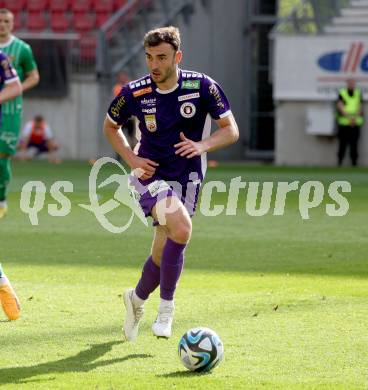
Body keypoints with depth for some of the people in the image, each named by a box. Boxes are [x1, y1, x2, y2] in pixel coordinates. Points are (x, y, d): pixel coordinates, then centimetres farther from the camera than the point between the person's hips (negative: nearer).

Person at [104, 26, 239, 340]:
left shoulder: (202, 87, -10)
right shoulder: (134, 93, -8)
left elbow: (231, 130, -3)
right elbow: (110, 126, 12)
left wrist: (203, 145, -23)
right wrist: (131, 159, -4)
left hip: (187, 177, 2)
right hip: (150, 175, -2)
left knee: (164, 251, 1)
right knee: (181, 229, -29)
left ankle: (138, 299, 34)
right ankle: (166, 304, -13)